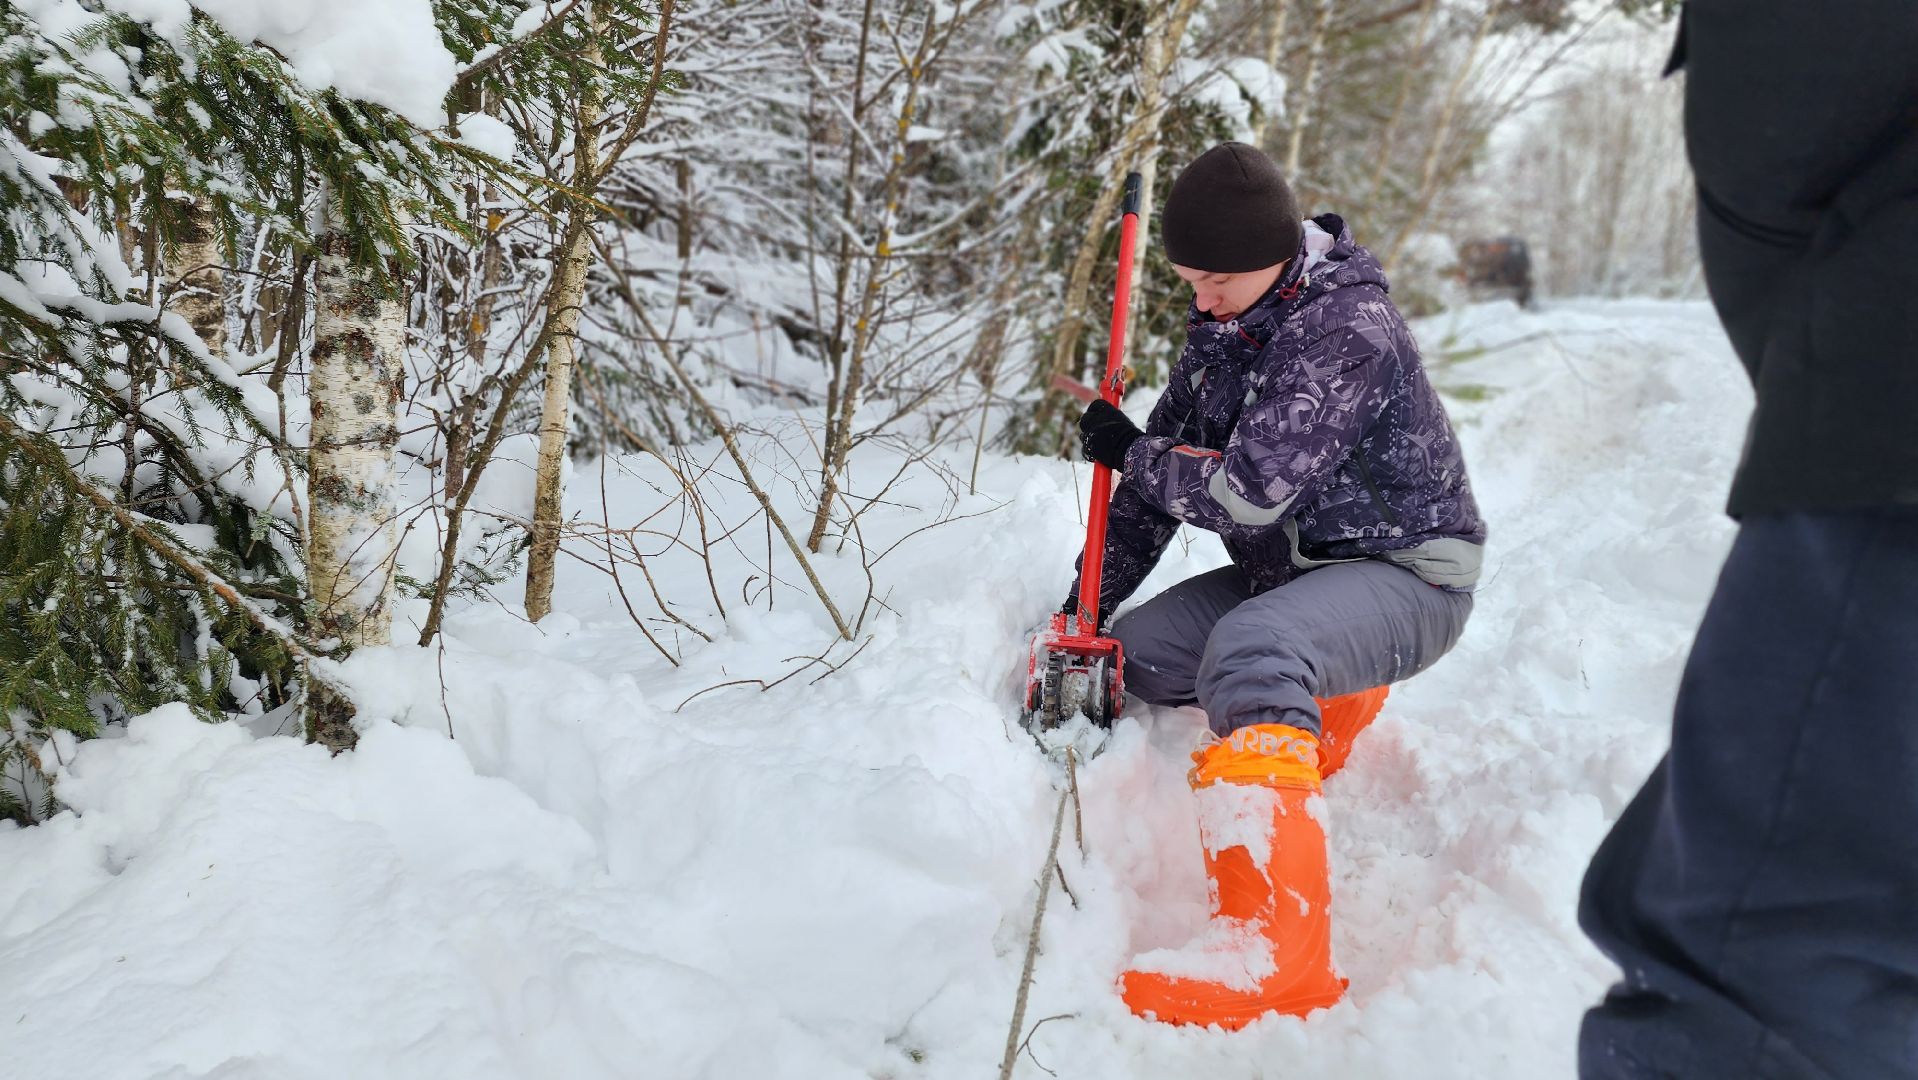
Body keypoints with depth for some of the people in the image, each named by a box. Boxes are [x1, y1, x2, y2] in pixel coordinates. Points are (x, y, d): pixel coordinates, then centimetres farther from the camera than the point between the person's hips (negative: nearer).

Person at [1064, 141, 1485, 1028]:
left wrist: (1128, 451, -11)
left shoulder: (1344, 328, -23)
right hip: (1289, 565, 9)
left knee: (1251, 647, -37)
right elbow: (1164, 469, 7)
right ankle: (1338, 694, 20)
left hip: (1404, 573, -9)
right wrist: (1085, 604, 2)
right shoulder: (1225, 323, 4)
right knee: (1126, 655, -1)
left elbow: (1249, 489, -29)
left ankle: (1276, 948, -44)